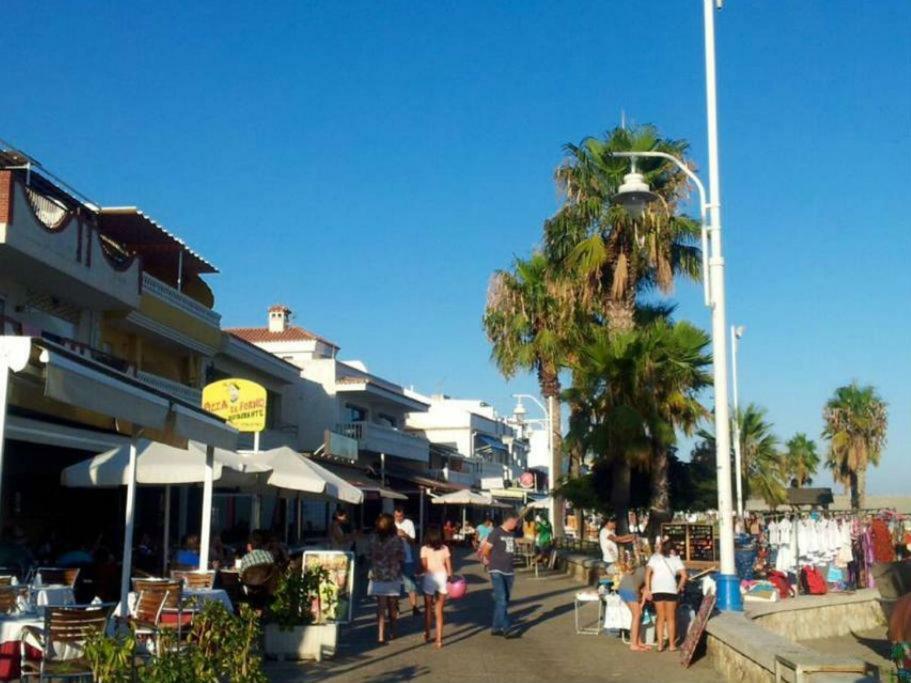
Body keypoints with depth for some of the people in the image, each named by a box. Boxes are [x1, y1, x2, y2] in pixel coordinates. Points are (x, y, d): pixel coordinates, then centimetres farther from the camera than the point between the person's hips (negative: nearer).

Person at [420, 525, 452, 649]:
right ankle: (439, 639, 4)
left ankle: (427, 635, 28)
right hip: (442, 578, 2)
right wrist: (449, 579, 11)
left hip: (429, 578, -2)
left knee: (428, 609, 18)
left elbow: (424, 567, -12)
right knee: (439, 611, 8)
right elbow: (449, 567, 2)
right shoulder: (445, 549, 3)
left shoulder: (425, 549, -4)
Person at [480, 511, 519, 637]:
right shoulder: (496, 533, -10)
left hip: (509, 571, 7)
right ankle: (506, 628, -15)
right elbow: (485, 551, -5)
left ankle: (496, 627, 16)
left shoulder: (512, 533, 10)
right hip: (497, 571, -7)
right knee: (501, 600, -14)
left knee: (504, 600, 9)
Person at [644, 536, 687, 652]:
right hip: (671, 590, -1)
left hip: (657, 590, 1)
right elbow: (684, 575, -2)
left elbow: (648, 573, -5)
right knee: (671, 618, 11)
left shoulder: (654, 557, 8)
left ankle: (660, 644, 9)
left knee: (661, 618, 11)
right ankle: (672, 645, 13)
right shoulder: (675, 559, 8)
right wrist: (679, 588, 9)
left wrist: (647, 590, -5)